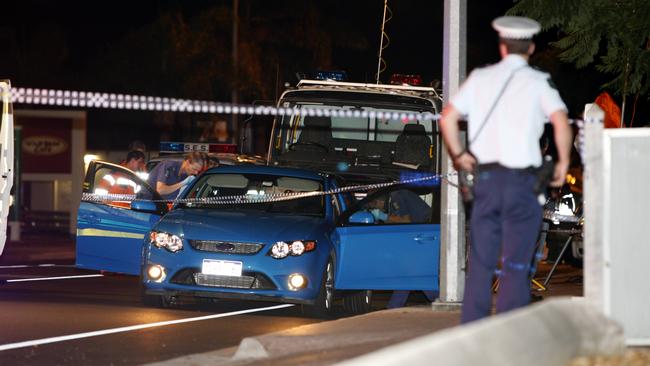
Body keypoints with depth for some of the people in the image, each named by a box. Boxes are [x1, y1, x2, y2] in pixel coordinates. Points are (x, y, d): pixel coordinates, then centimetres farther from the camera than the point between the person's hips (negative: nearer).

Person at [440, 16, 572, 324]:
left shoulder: (480, 78, 8)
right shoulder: (538, 82, -1)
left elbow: (447, 118, 3)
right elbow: (561, 123, -14)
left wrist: (457, 155, 16)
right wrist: (563, 163, -2)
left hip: (485, 177, 3)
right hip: (521, 180, -3)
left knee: (480, 263, 9)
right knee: (516, 266, 1)